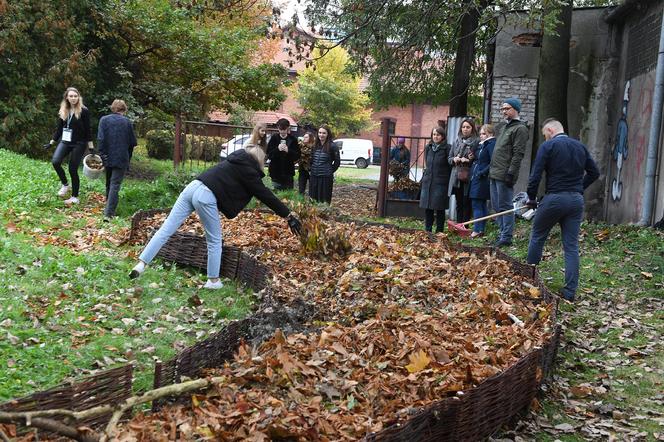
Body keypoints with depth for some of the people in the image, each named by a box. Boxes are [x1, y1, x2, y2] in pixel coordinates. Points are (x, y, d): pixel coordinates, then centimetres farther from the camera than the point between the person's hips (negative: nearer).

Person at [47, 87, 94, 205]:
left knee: (73, 169, -2)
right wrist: (52, 142, 12)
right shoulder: (63, 111, 7)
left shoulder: (84, 111, -7)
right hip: (65, 141, 4)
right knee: (55, 161, -18)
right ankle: (65, 184, 6)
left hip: (79, 143, -4)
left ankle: (75, 197, 11)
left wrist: (91, 146, -7)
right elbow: (59, 128, 14)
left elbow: (87, 129, -6)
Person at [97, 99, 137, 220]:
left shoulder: (104, 120, 0)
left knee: (109, 184, 20)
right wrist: (128, 157, 17)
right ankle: (109, 213, -14)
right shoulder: (127, 122, -2)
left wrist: (102, 155, -5)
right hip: (122, 159, -2)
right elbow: (133, 142, 1)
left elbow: (100, 139, -9)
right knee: (115, 185, -4)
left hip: (108, 158, 2)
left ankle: (109, 210, 34)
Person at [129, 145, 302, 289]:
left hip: (192, 187, 8)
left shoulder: (235, 162, 26)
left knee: (166, 228, 3)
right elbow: (266, 195, 1)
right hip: (206, 197, -8)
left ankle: (141, 264, -3)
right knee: (215, 240, 9)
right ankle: (213, 281, 16)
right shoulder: (248, 171, 2)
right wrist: (289, 216, 5)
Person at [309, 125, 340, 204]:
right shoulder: (315, 145, 11)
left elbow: (337, 162, -2)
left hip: (326, 177, -6)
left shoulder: (332, 146, -7)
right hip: (313, 177, 6)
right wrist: (310, 170, 12)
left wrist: (330, 171, 1)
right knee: (313, 200, 9)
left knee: (324, 200, -1)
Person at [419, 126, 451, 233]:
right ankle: (427, 231, 16)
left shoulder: (447, 149, -4)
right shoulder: (428, 148, 12)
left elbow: (450, 166, -5)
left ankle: (439, 231, 8)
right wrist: (423, 180, 15)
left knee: (439, 208, -1)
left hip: (441, 183, -5)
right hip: (427, 182, 5)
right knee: (427, 208, 7)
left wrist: (449, 183, -10)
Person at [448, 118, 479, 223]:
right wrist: (454, 159, -4)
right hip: (456, 177, 5)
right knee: (459, 204, 11)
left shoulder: (476, 142, -3)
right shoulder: (457, 142, 14)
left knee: (466, 204, -2)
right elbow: (449, 158, 17)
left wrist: (469, 160, -19)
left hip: (468, 178, -5)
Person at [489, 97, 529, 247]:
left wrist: (511, 173, -21)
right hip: (494, 173, 9)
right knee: (497, 206, 12)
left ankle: (506, 237, -3)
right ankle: (502, 233, 20)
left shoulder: (520, 128, -9)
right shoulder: (503, 127, 21)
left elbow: (518, 154, -16)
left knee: (505, 206, -6)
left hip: (504, 175, -9)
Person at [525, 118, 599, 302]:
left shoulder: (547, 146, -6)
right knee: (572, 246, 5)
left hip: (554, 199, -5)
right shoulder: (580, 146, 11)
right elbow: (594, 172, 15)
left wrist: (531, 198, 1)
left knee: (537, 237, 15)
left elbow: (535, 175, -11)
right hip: (577, 201, 5)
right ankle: (570, 291, 4)